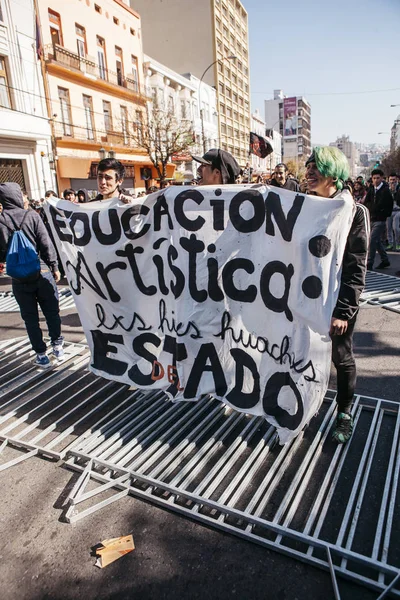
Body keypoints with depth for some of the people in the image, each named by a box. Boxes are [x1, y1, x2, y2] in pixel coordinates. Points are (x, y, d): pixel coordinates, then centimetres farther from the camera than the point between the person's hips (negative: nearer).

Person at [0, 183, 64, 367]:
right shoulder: (31, 215, -8)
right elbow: (46, 243, -8)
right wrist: (54, 266, 1)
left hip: (18, 276, 1)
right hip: (41, 271, -1)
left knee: (30, 317, 11)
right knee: (52, 311, 15)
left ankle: (41, 354, 17)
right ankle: (57, 345, 22)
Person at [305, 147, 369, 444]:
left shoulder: (354, 211, -10)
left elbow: (356, 267, -13)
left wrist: (344, 310, -17)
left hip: (339, 300, -4)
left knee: (342, 358, 10)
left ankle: (345, 414, 30)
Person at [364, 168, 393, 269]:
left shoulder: (385, 190, -9)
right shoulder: (371, 190, 10)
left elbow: (379, 206, -16)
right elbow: (365, 203, 4)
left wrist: (369, 206, -6)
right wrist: (372, 207, -11)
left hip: (380, 220, -7)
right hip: (371, 219, 7)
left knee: (372, 241, -12)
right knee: (377, 241, 15)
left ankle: (369, 263, -9)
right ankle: (385, 260, 29)